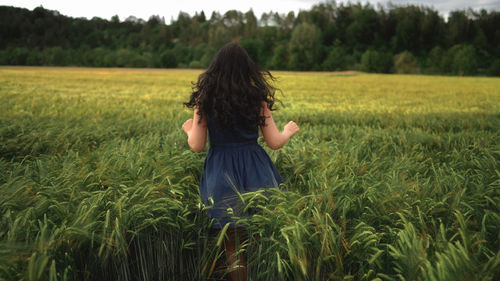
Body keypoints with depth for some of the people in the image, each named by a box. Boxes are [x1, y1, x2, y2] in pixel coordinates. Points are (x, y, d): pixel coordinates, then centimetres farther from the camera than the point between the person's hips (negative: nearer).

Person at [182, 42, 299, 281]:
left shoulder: (204, 99, -4)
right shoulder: (257, 98, -3)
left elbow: (197, 146, -3)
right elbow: (275, 143, -1)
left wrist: (188, 130, 19)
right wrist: (288, 132, 21)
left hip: (222, 174, 0)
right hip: (256, 171, 1)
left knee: (233, 243, 14)